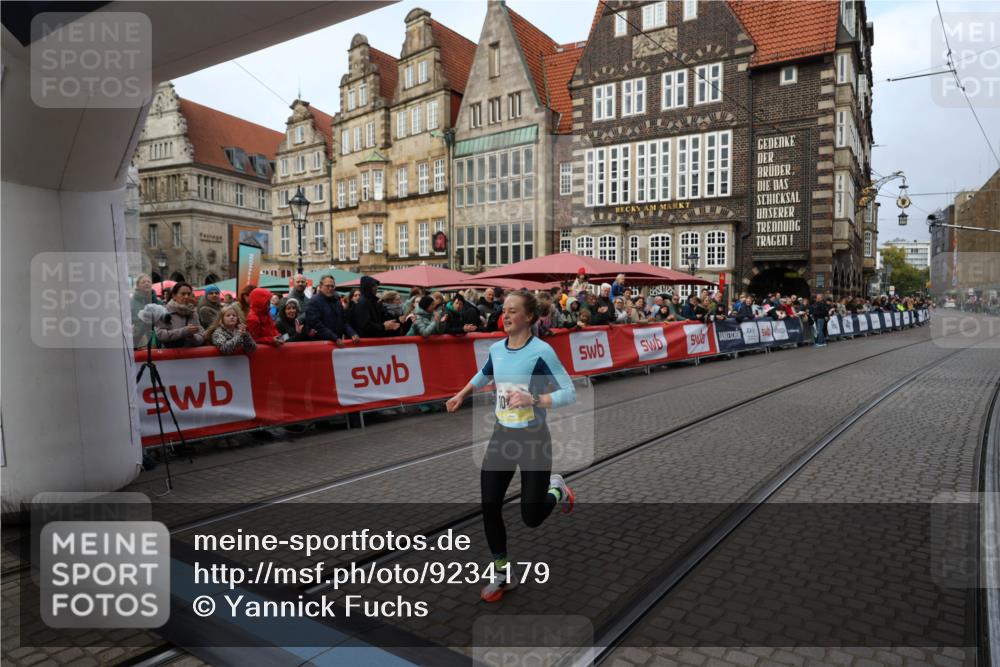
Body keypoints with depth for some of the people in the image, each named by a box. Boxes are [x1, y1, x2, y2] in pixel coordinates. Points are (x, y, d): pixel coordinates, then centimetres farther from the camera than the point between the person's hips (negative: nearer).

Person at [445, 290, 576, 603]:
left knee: (532, 518, 0)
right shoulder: (496, 349, 2)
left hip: (534, 439, -5)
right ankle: (502, 573, 21)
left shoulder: (541, 351, -17)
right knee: (489, 507, 0)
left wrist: (533, 399, -30)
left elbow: (569, 393, -18)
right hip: (501, 437, 5)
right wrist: (462, 394, 19)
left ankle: (557, 490, 35)